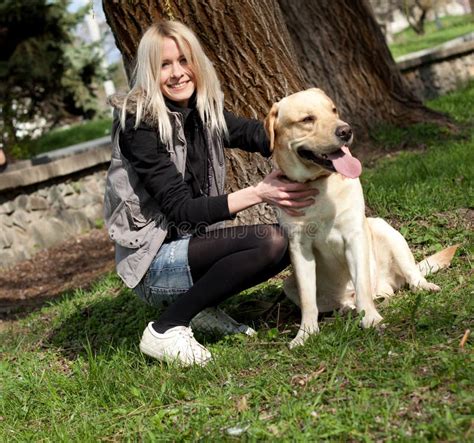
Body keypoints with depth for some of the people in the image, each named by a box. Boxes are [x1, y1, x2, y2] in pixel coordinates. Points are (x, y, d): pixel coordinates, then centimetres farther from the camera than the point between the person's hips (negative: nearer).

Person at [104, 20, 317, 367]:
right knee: (269, 241, -25)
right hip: (153, 260, -7)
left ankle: (204, 307, 6)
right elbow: (182, 209, -20)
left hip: (196, 244, 7)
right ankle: (166, 330, -15)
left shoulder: (203, 111, 5)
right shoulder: (137, 124, -17)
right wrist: (258, 193, -28)